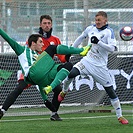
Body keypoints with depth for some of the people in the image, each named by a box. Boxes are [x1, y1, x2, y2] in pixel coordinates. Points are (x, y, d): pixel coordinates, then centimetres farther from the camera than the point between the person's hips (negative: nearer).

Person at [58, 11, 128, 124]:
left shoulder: (109, 32, -9)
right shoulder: (91, 29, 6)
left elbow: (112, 48, -20)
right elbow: (80, 38, 23)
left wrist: (98, 42, -30)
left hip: (100, 66, -3)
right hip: (87, 61, 3)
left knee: (110, 90, -3)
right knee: (70, 74, -22)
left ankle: (119, 116, 8)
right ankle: (64, 92, 9)